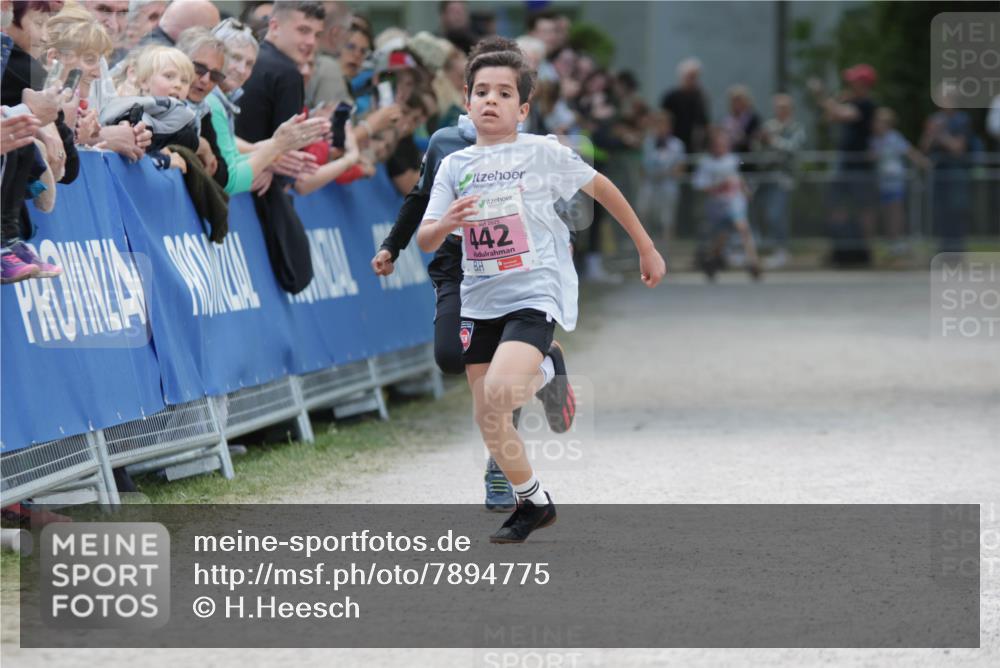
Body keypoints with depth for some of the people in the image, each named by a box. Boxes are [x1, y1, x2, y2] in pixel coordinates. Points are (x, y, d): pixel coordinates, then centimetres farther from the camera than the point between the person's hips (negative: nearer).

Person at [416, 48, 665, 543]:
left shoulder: (543, 153, -5)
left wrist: (646, 249, 13)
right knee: (489, 423, 6)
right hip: (481, 300, 4)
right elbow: (424, 241, 2)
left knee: (497, 390, -30)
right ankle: (532, 504, 26)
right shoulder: (454, 166, 5)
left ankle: (545, 373, 1)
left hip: (535, 294, -4)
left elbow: (602, 189, 7)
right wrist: (444, 224, -21)